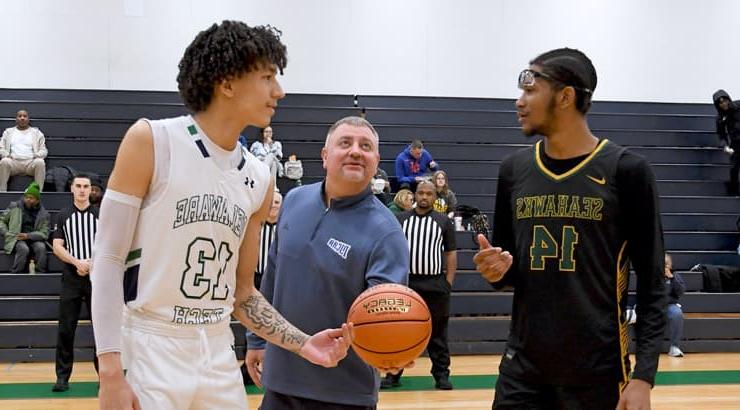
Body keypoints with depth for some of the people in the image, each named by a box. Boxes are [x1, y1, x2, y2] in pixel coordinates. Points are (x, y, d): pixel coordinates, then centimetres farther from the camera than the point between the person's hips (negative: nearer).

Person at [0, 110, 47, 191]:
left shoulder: (36, 132, 21)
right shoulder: (8, 132, 24)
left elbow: (43, 150, 15)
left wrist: (37, 155, -8)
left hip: (30, 162, 0)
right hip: (13, 162, 0)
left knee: (40, 162, -36)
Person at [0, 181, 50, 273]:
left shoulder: (43, 214, 6)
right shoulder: (14, 207, 9)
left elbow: (44, 233, 0)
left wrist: (28, 236, -15)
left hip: (34, 239, 1)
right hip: (16, 239, -1)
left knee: (41, 247, -33)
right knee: (24, 249, -35)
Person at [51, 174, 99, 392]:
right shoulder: (63, 216, 7)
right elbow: (57, 247, 0)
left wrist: (92, 263, -12)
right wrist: (77, 262, -15)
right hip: (71, 278, 0)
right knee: (66, 329, 1)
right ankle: (62, 377, 7)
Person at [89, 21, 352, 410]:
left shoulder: (259, 180, 7)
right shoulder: (151, 141, -9)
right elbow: (108, 260, -10)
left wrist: (302, 344, 0)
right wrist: (110, 371, -16)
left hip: (218, 352, 6)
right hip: (148, 348, -5)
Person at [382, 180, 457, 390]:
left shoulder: (444, 221, 5)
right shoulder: (400, 219, 7)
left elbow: (451, 253, 5)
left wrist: (448, 282, -2)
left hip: (435, 285, -1)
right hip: (405, 283, 1)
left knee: (437, 333, 4)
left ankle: (441, 374, 11)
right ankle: (393, 374, 13)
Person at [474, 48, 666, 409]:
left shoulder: (626, 170, -7)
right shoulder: (514, 170, 6)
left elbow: (652, 284, -6)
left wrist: (643, 376, -13)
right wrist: (497, 269, -7)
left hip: (599, 373, -3)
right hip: (522, 370, 4)